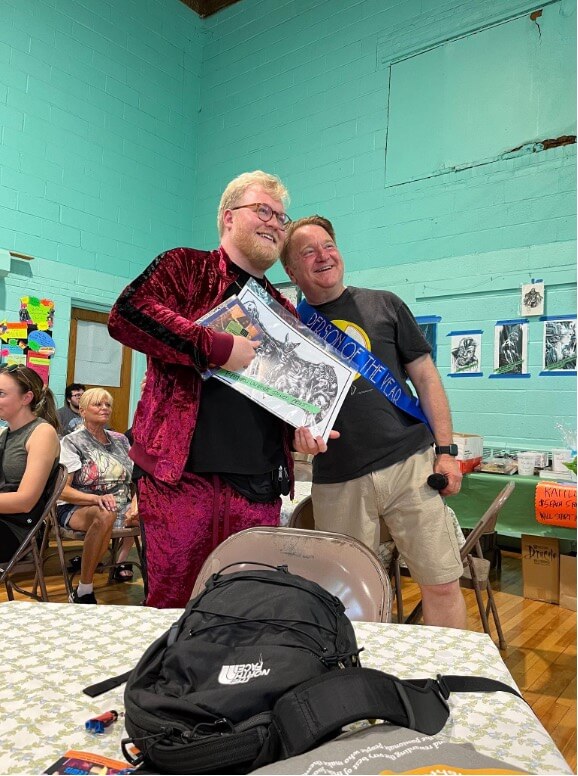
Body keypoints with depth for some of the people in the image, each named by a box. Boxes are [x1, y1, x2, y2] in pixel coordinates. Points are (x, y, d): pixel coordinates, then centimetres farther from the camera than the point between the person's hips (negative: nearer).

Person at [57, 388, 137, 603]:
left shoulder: (120, 439, 13)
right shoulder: (72, 442, -2)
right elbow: (62, 490, -11)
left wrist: (135, 504, -11)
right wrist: (96, 498, -28)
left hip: (120, 506, 5)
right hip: (78, 509, -5)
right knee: (105, 516, -40)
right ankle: (83, 592, -26)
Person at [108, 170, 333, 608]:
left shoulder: (285, 313, 21)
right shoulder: (187, 267, 6)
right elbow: (126, 314, -11)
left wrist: (301, 429, 5)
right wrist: (218, 347, -15)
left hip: (259, 486, 5)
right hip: (181, 473, -4)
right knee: (172, 606, 2)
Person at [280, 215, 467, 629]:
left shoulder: (383, 305, 7)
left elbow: (425, 377, 7)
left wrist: (446, 450, 0)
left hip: (410, 464, 0)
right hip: (337, 481, 1)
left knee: (443, 583, 3)